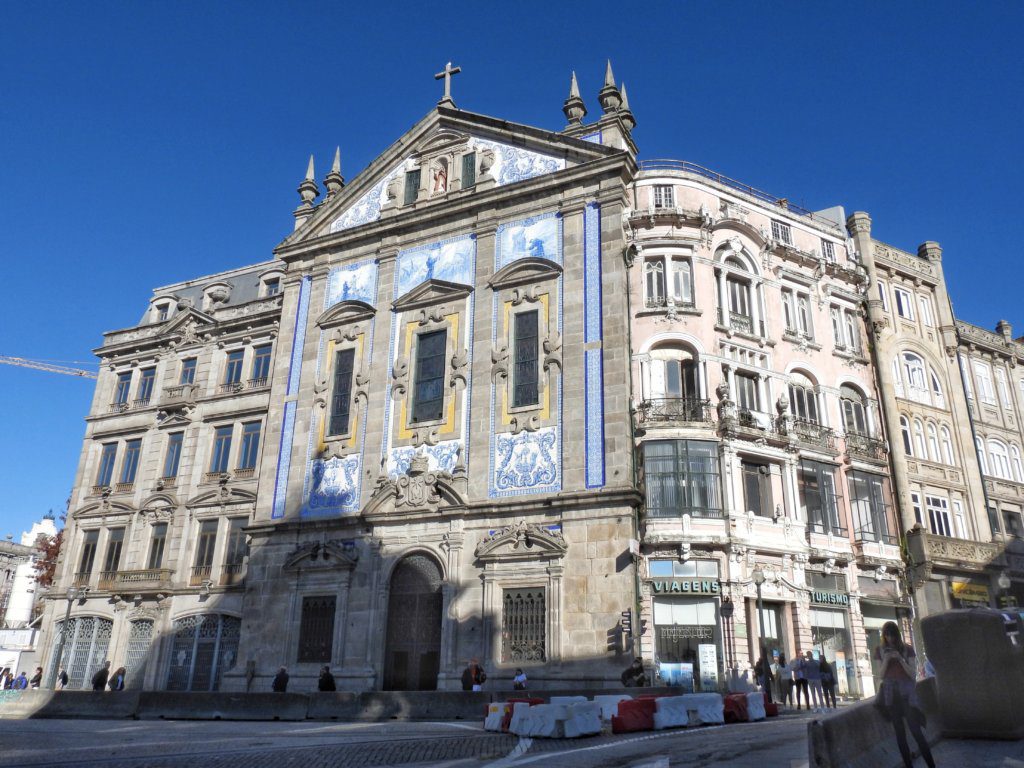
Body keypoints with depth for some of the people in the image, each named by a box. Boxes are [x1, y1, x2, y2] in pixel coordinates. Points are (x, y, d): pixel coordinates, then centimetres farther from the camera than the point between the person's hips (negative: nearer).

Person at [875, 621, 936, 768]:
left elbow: (913, 674, -4)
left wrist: (900, 659, -18)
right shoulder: (880, 650, 4)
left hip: (906, 691, -2)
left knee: (915, 730, -9)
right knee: (899, 731, 5)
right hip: (890, 692, 2)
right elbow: (880, 675, 2)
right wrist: (886, 660, -14)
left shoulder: (907, 649, -1)